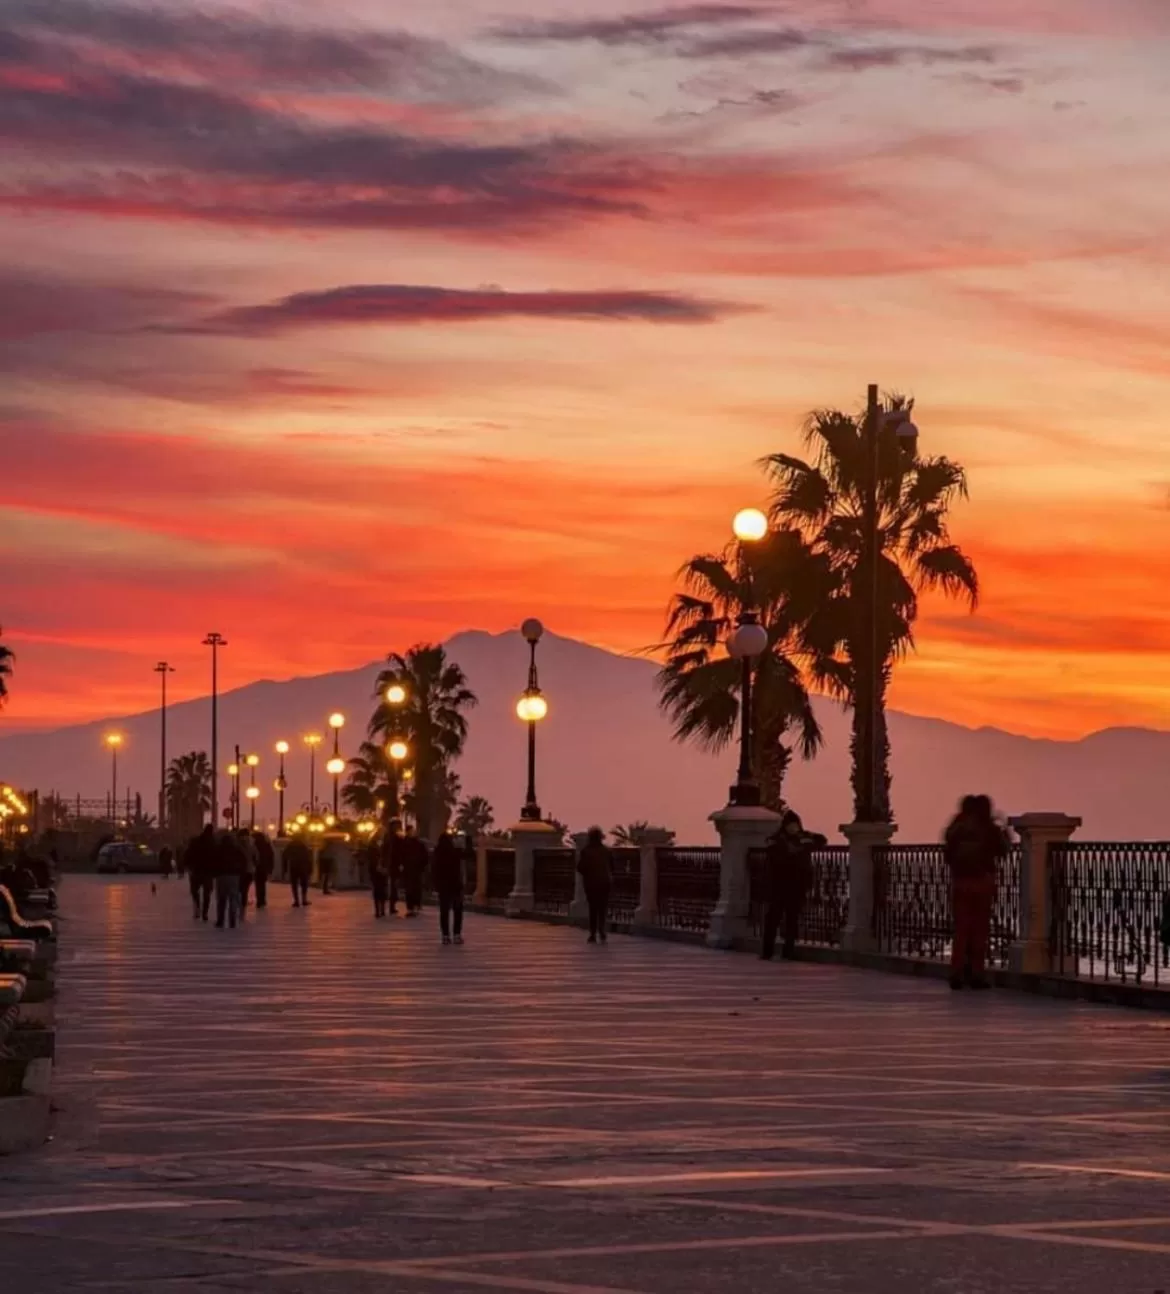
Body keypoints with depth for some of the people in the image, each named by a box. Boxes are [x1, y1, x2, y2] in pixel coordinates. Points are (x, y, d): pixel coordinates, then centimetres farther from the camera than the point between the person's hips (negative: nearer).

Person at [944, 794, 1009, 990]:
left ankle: (957, 974, 3)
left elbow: (947, 855, 4)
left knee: (961, 929, 8)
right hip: (982, 881, -3)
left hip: (959, 881, 3)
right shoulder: (990, 829, -5)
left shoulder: (955, 828, 2)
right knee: (980, 929, 2)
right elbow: (1001, 852, 6)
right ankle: (976, 974, 0)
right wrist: (1004, 836, 23)